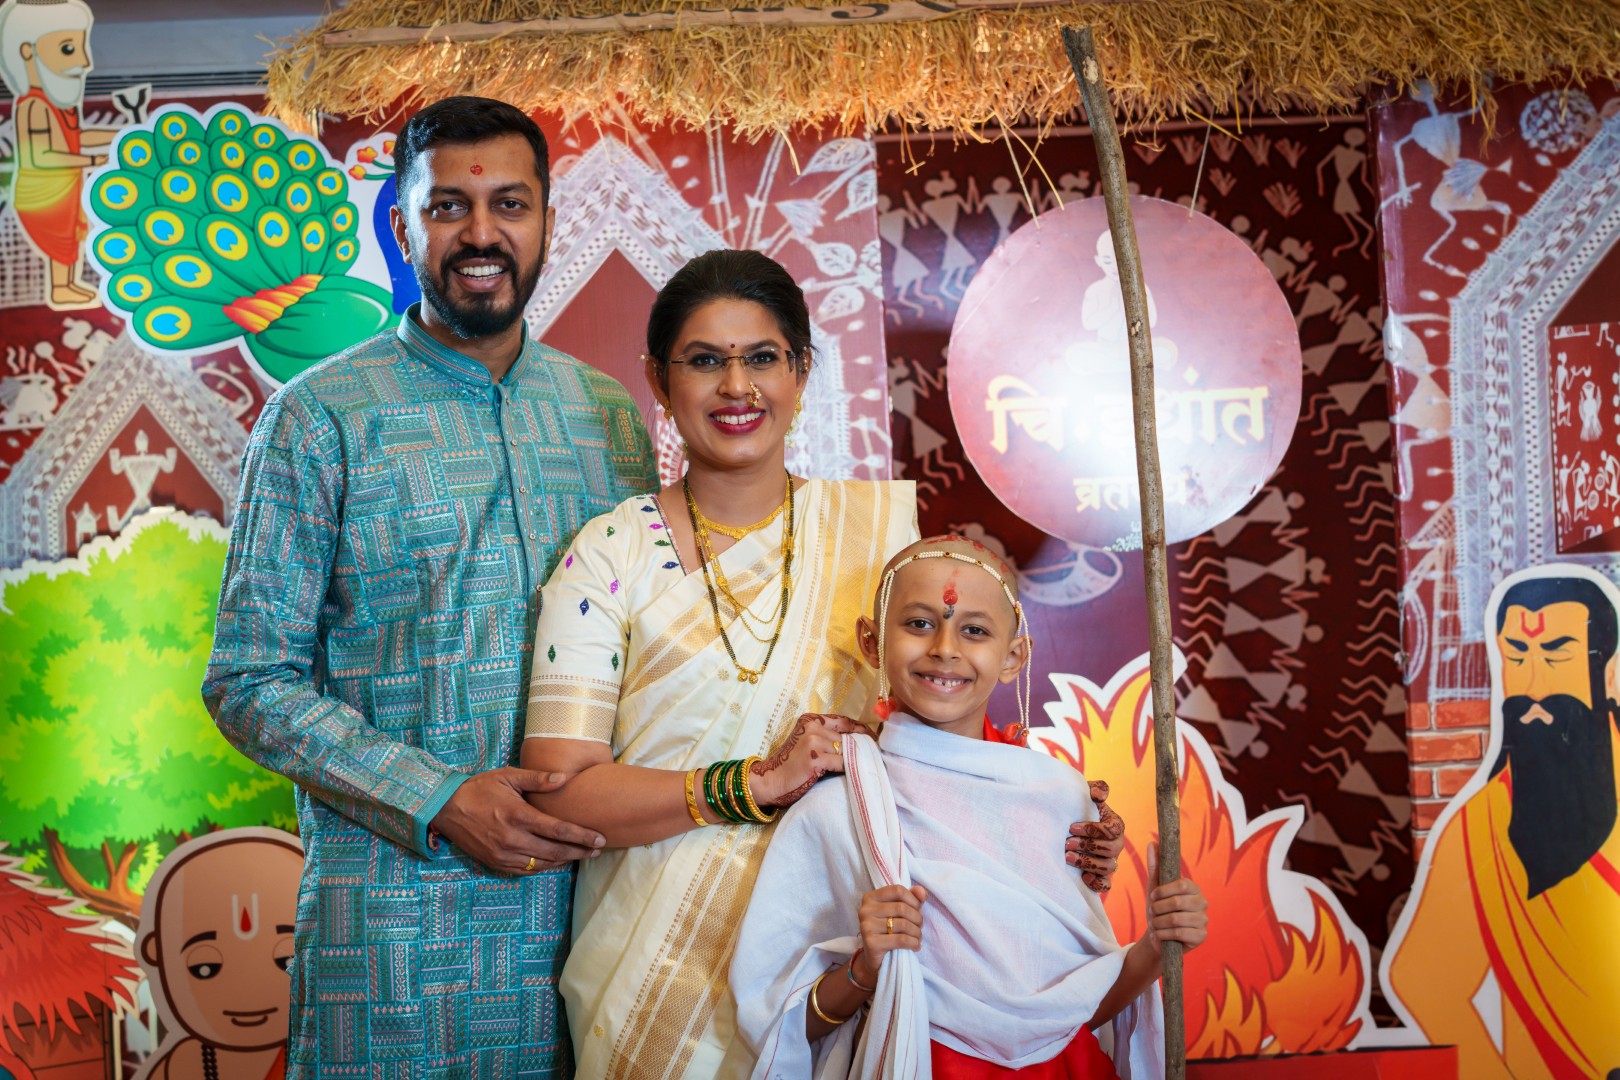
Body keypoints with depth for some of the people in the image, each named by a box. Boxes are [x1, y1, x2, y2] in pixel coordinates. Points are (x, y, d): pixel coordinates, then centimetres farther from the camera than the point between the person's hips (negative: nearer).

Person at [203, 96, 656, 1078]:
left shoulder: (613, 416, 9)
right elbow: (251, 680, -5)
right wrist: (437, 800, -15)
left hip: (587, 893, 4)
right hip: (397, 912, -3)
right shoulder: (322, 418, -3)